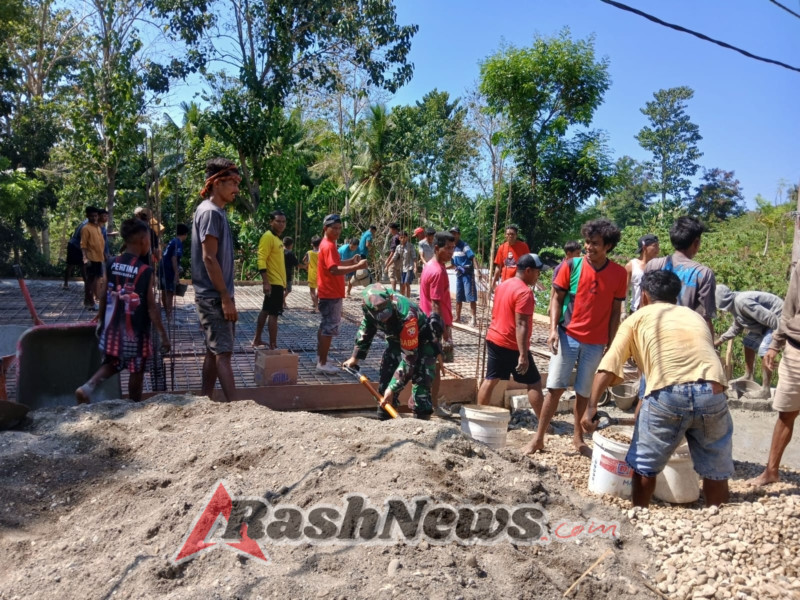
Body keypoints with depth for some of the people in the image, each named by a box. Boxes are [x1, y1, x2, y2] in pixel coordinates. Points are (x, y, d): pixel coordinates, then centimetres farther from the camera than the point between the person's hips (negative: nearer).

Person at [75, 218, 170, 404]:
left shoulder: (111, 264, -1)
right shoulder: (145, 271, -16)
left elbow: (104, 296, 6)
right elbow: (152, 308, -15)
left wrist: (101, 320, 20)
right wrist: (163, 334, -8)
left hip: (112, 327, 5)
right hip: (135, 330, -5)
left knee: (111, 363, 21)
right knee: (136, 370, 10)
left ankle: (87, 387, 1)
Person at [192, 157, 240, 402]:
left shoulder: (217, 212, 15)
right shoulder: (210, 212, -14)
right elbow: (209, 258, -20)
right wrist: (226, 298, -20)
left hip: (216, 296, 10)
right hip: (214, 297, -10)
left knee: (214, 351, 12)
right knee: (223, 352, -9)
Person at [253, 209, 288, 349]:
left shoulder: (277, 238, 16)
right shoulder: (268, 237, -14)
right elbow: (261, 260, -21)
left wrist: (283, 281, 21)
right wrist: (266, 282, -27)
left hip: (278, 281, 10)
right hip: (273, 282, -10)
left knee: (265, 311, 16)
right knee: (274, 313, -8)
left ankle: (257, 340, 25)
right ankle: (273, 346, -5)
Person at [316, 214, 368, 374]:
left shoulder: (328, 244, 14)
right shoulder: (328, 246, -19)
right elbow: (334, 270, -30)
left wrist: (350, 261, 10)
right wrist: (357, 266, -34)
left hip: (329, 293, 11)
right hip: (331, 294, -11)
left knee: (325, 326, 18)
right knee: (330, 328, -5)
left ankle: (320, 358, 28)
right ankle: (322, 364, 0)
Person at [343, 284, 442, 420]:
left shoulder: (406, 316, -40)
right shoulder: (370, 306, -23)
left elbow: (409, 358, -35)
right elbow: (365, 329, 2)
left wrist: (392, 388, -32)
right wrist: (355, 357, 6)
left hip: (422, 342, -6)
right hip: (397, 340, 6)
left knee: (420, 384, -17)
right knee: (386, 378, 4)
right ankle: (383, 419, 17)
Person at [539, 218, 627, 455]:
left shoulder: (619, 273, -3)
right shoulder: (572, 266, -6)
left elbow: (615, 311, 3)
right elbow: (557, 299, -2)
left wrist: (610, 344, 2)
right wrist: (553, 329, -15)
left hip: (596, 342, 1)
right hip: (567, 336, -1)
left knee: (584, 392, 13)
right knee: (555, 388, -1)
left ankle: (578, 437, 28)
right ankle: (539, 437, 7)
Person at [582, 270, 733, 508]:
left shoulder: (637, 318, 18)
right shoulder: (694, 316, 30)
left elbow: (608, 365, 5)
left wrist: (592, 406, 2)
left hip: (667, 395, -3)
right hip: (712, 393, 4)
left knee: (644, 465, 18)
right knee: (716, 470, 23)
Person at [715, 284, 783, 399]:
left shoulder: (741, 301, -28)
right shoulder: (734, 305, 6)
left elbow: (768, 317, -29)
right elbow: (736, 328, 22)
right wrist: (720, 340, 23)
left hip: (777, 319, -11)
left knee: (765, 352, -17)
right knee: (749, 343, 18)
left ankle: (765, 390, -11)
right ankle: (748, 377, 29)